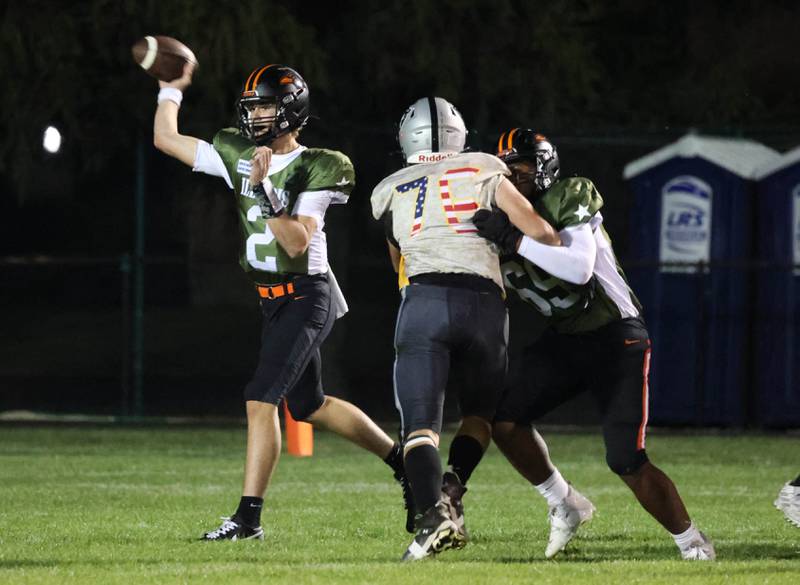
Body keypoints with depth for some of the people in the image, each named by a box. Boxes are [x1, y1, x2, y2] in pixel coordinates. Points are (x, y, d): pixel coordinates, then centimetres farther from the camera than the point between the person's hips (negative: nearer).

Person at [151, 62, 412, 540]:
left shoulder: (315, 171, -15)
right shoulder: (238, 156, 3)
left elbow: (297, 242, -24)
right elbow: (166, 138, 10)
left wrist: (263, 189, -31)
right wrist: (173, 88, 11)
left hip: (307, 297, -8)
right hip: (275, 300, 8)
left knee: (261, 398, -15)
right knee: (310, 406, 18)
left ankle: (248, 518, -14)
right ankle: (402, 460, 34)